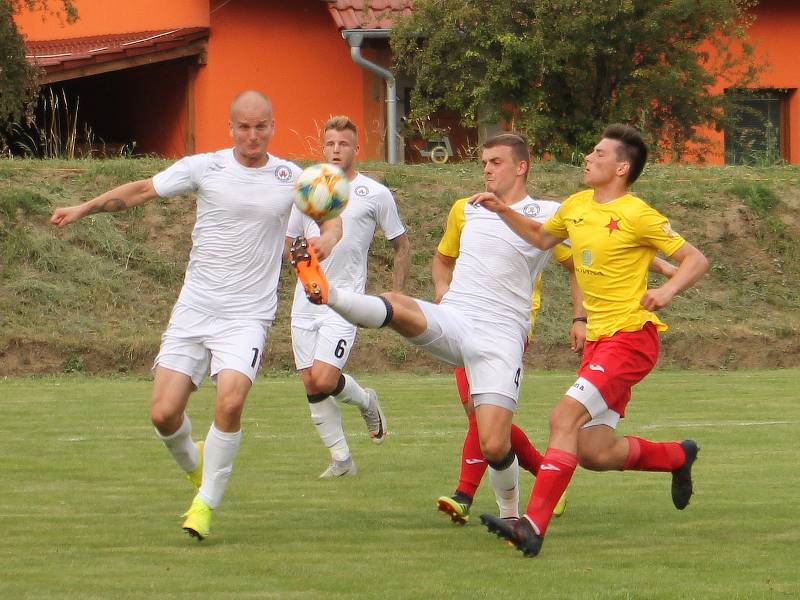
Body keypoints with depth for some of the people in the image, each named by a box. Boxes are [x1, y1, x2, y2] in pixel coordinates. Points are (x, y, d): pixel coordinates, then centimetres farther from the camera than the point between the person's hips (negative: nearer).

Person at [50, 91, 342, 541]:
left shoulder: (290, 178, 3)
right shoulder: (204, 168, 1)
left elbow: (331, 216, 17)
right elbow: (141, 190, 9)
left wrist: (329, 237, -6)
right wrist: (84, 209, 1)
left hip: (248, 315, -1)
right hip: (194, 309, 1)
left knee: (230, 402, -24)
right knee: (164, 412, -7)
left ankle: (206, 503, -7)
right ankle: (193, 464, 28)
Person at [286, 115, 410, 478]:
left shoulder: (376, 195, -1)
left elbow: (401, 245, 7)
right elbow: (287, 241, 19)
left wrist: (396, 297, 2)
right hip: (305, 299, 5)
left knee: (324, 380, -17)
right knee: (311, 386, 2)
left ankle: (365, 401, 15)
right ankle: (341, 460, 13)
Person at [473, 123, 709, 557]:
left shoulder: (637, 215, -10)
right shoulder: (576, 206, 11)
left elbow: (696, 260, -8)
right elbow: (541, 237, 32)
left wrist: (668, 289, -26)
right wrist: (503, 211, 18)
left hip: (630, 336, -8)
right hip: (598, 339, 8)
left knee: (565, 416, -21)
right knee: (594, 454, 4)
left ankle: (533, 525, -25)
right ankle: (677, 456, 30)